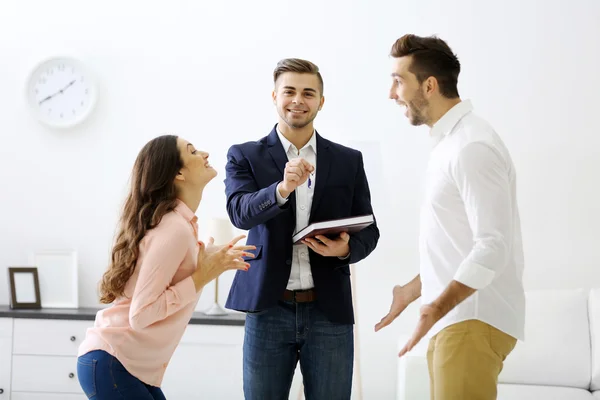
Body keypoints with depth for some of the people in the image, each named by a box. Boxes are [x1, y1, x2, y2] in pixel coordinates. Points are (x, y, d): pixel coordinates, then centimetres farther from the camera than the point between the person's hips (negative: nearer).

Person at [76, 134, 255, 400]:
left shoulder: (177, 222, 10)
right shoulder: (175, 228, -19)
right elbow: (140, 314, -22)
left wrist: (213, 262, 7)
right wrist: (202, 277, -19)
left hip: (132, 367, 9)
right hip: (110, 364, -9)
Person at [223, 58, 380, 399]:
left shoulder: (349, 161, 8)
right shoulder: (245, 156, 3)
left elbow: (369, 230, 9)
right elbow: (240, 213, -13)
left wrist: (346, 248, -13)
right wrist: (282, 188, -31)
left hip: (329, 311, 1)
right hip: (268, 310, -1)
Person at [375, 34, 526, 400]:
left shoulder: (472, 147, -16)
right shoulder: (449, 141, 15)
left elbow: (492, 246, -23)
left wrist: (436, 308, -27)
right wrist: (414, 289, 24)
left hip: (473, 320, -10)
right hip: (454, 316, 10)